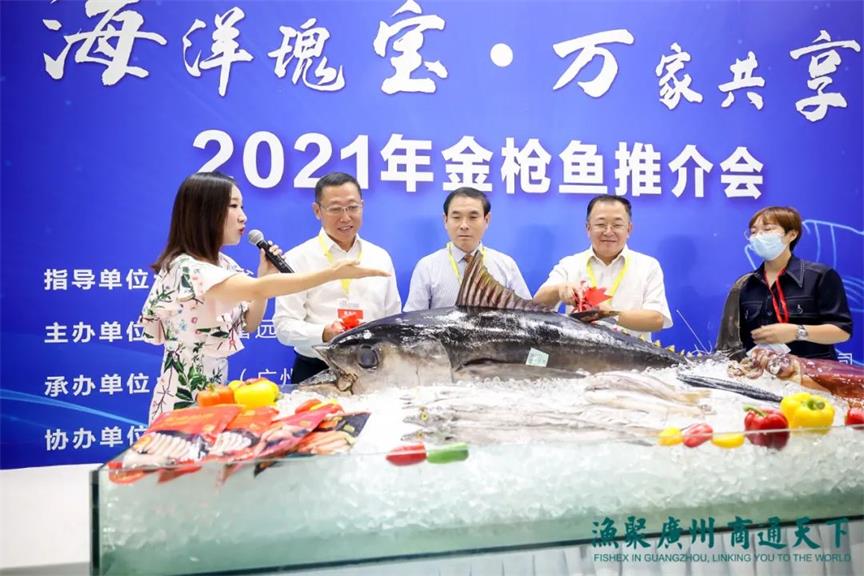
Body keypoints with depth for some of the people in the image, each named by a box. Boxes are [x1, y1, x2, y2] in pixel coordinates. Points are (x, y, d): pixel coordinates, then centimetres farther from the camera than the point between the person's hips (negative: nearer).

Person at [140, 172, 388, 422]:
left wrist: (265, 277, -6)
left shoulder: (223, 263, 6)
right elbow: (257, 289, -37)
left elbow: (249, 325, 9)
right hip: (185, 399, -8)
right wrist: (334, 271, -41)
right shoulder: (184, 268, -23)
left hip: (216, 393, 8)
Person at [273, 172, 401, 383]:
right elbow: (284, 326, -6)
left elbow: (394, 320, 15)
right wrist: (324, 334, -22)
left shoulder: (381, 257, 11)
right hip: (315, 372, -3)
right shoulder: (298, 259, -1)